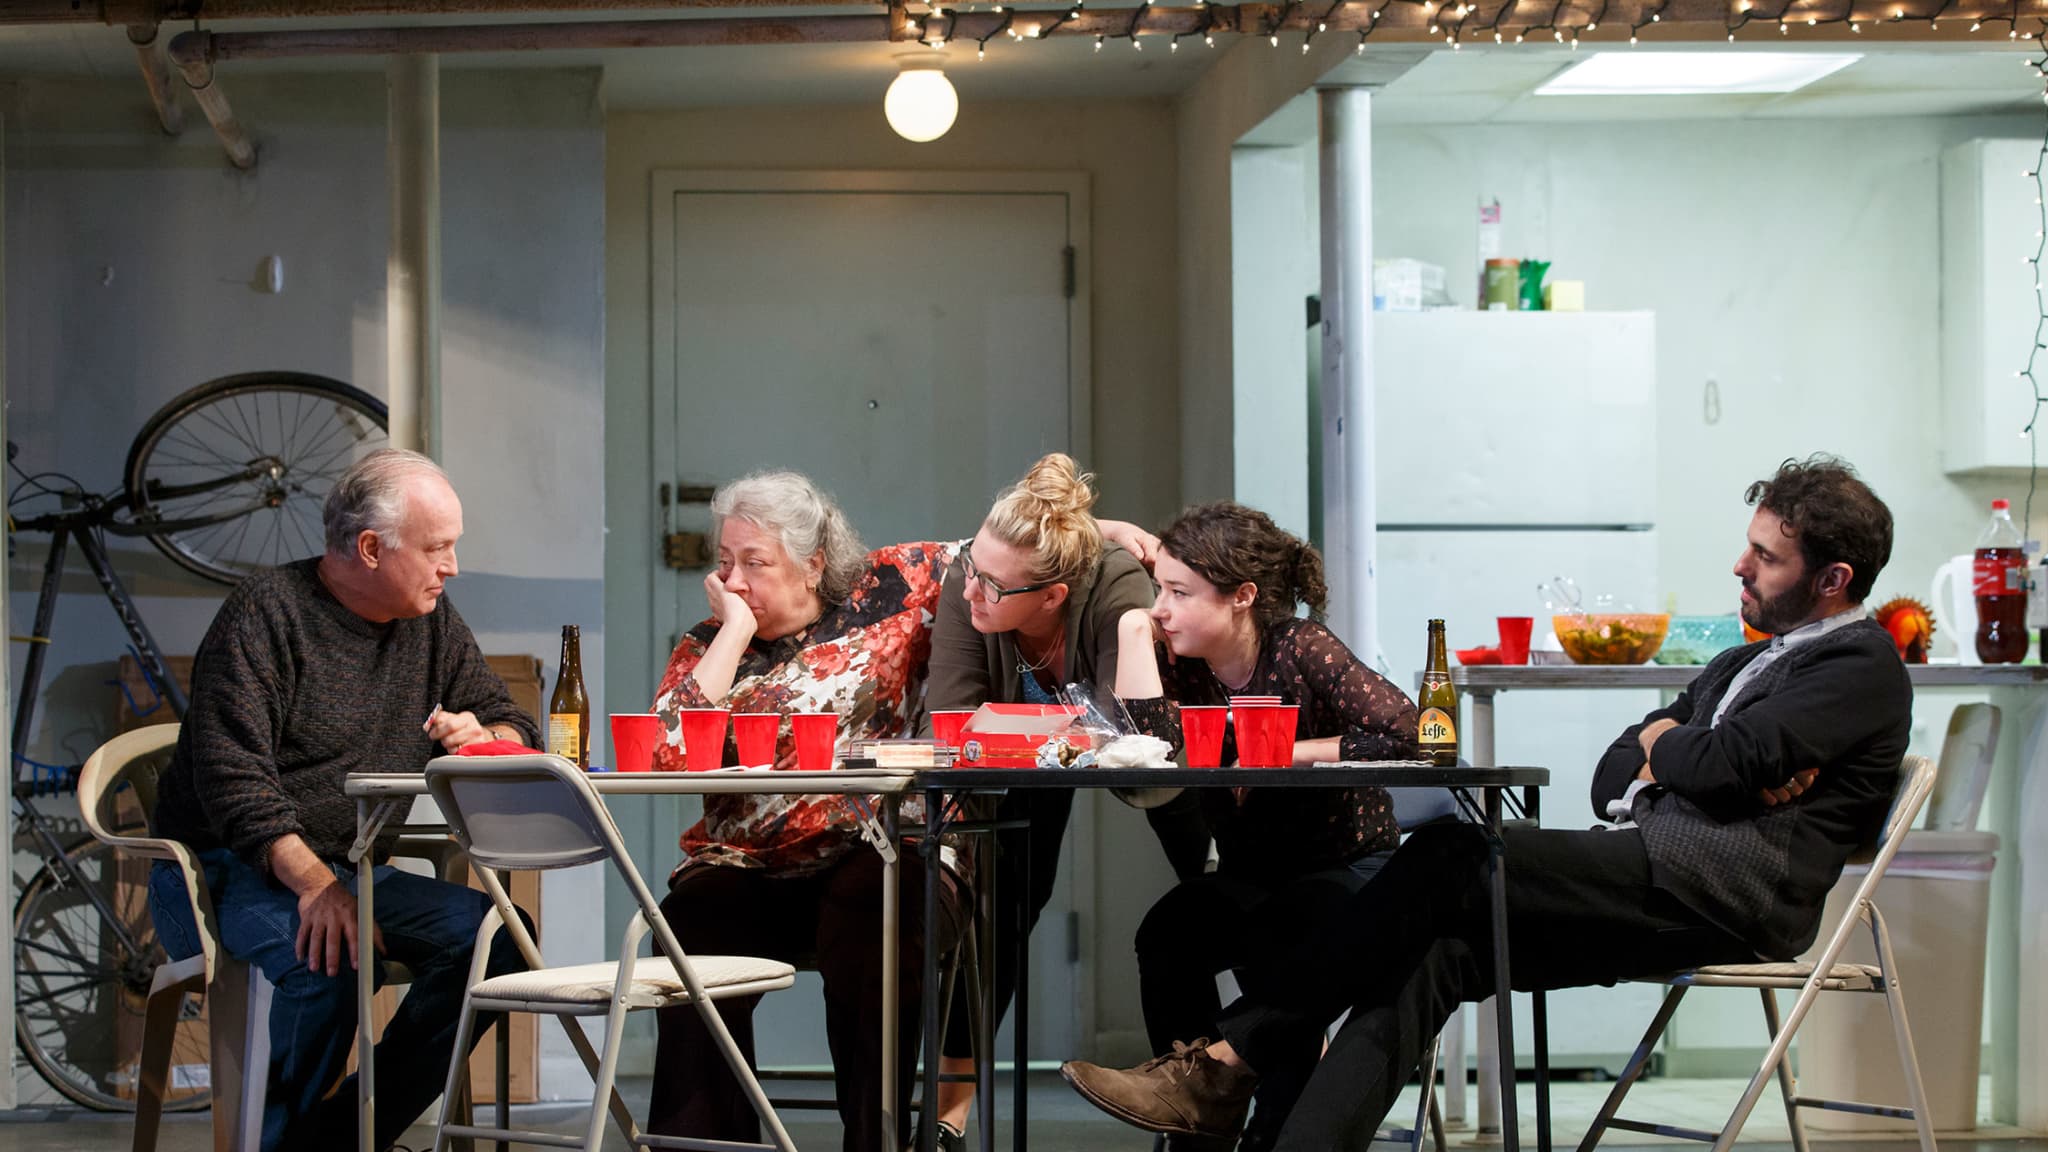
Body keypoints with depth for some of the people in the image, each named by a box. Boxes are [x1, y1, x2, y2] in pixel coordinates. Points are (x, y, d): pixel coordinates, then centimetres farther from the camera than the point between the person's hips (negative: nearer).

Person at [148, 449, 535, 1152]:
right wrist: (313, 882, -32)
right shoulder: (266, 613, -9)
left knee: (495, 935, -19)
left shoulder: (432, 623, 11)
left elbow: (515, 726, 18)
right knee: (327, 957, -37)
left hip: (351, 872, 6)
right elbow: (232, 778, -19)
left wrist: (483, 739, -8)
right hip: (225, 874, -6)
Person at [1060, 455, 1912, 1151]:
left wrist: (1662, 746, 8)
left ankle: (1229, 1066, -16)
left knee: (1448, 862, -19)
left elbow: (1722, 765, -14)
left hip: (1727, 889, -9)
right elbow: (1613, 778, 21)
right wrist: (1684, 765, -1)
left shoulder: (1861, 664, 0)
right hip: (1667, 884, 9)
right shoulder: (1746, 664, 29)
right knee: (1436, 948, -15)